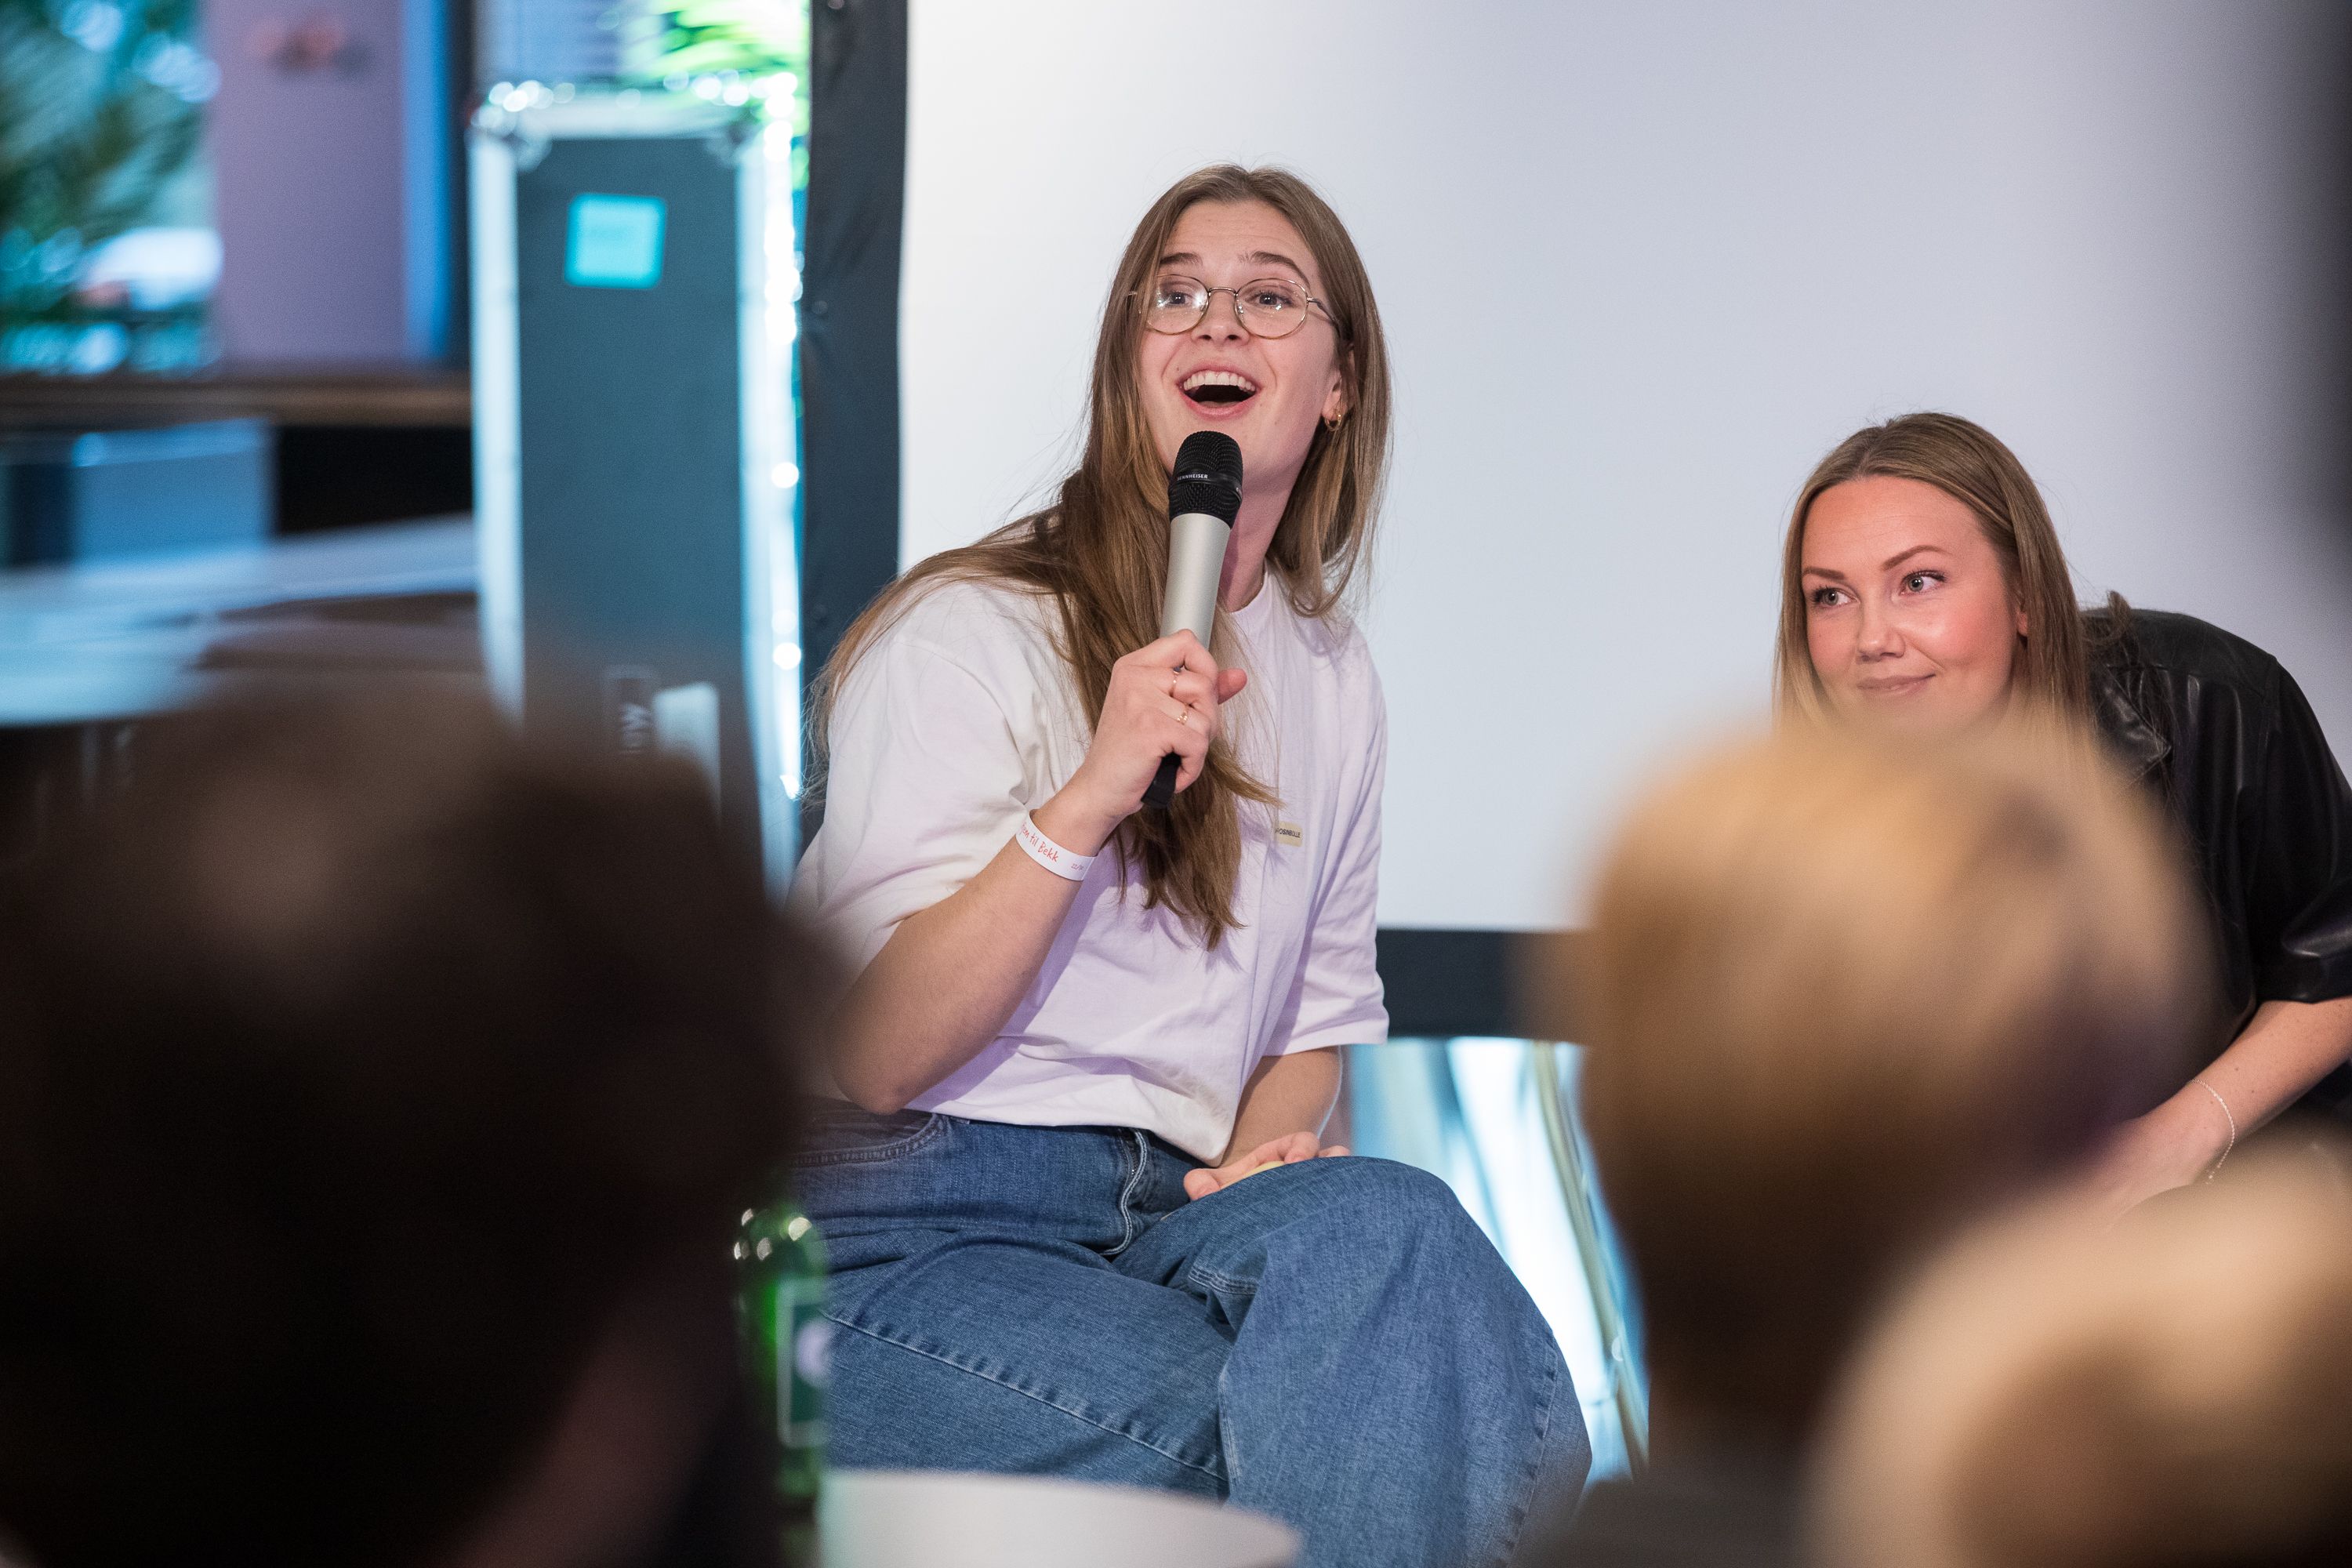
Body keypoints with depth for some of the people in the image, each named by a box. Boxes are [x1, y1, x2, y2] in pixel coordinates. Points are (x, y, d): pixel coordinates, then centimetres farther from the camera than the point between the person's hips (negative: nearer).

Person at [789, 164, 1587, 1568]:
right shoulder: (970, 633, -3)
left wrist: (1259, 1159, 1)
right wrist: (1089, 799, -21)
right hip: (909, 1236, -5)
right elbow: (874, 1055, -10)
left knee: (1387, 1222, -31)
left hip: (1162, 1223, 5)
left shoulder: (1331, 674, 17)